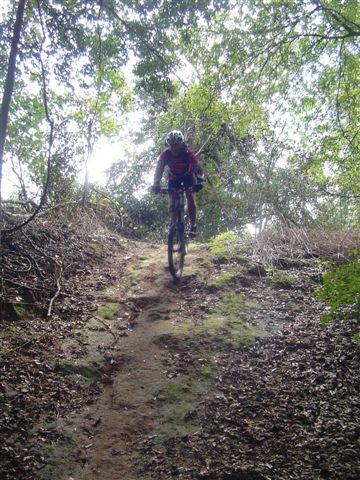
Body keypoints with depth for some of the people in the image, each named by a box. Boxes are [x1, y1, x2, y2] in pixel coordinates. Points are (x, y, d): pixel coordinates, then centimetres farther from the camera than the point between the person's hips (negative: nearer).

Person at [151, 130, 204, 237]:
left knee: (190, 197, -20)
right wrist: (156, 185, -47)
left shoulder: (188, 153, -33)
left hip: (188, 176, -2)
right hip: (174, 177, 2)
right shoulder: (165, 154, -27)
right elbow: (159, 170, -31)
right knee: (172, 200, -12)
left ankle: (193, 225, -12)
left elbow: (199, 168, -39)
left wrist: (199, 182, -57)